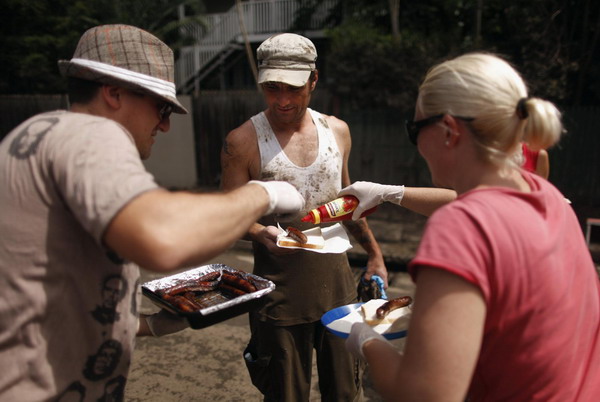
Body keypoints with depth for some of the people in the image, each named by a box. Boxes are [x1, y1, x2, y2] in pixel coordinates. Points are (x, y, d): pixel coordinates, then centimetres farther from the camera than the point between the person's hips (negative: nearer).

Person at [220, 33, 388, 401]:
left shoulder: (337, 131, 3)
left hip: (337, 284, 4)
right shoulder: (243, 141, -10)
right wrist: (260, 233, -28)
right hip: (281, 291, -3)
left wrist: (374, 252, 19)